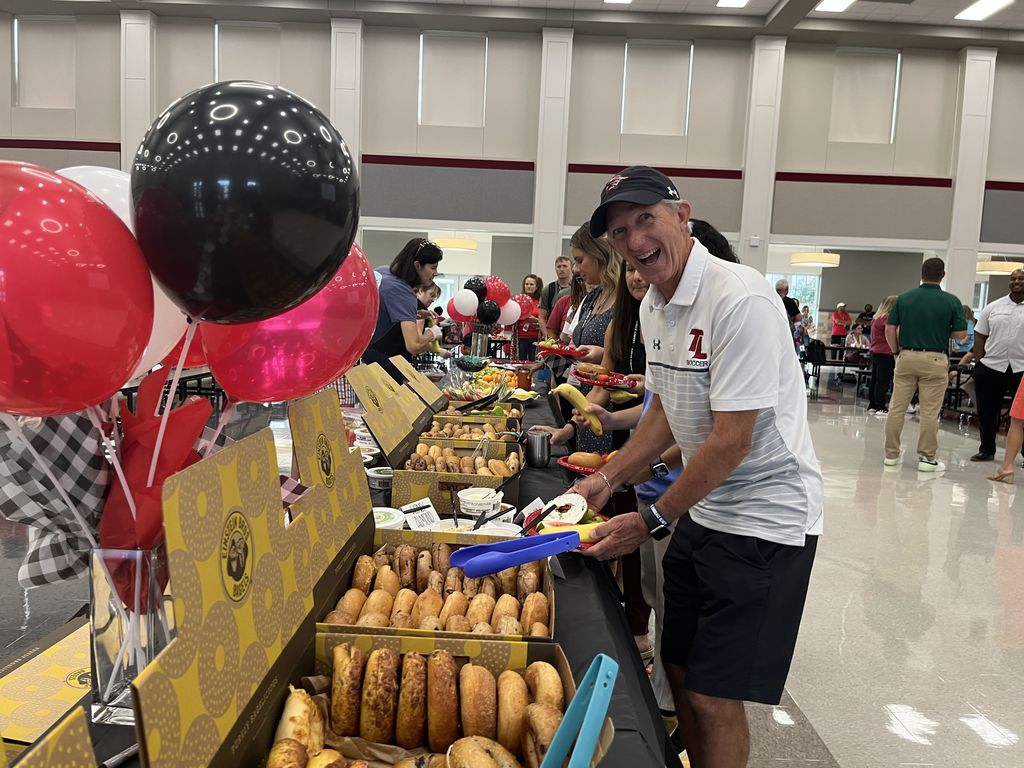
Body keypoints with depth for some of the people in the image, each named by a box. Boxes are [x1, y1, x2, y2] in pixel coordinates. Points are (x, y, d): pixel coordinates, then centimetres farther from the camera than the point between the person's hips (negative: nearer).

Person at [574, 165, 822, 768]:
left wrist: (652, 522, -15)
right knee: (681, 672, 18)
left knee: (713, 697, 0)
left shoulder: (740, 298, -23)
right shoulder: (654, 307, 4)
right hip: (702, 508, 8)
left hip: (764, 515, -8)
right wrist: (607, 480, 6)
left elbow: (732, 440, -23)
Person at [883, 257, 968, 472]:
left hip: (906, 357, 2)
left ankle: (891, 454, 13)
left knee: (897, 407, 8)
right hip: (935, 360, -2)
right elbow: (960, 334, -3)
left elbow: (890, 329, 0)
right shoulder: (951, 301, -4)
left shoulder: (904, 298, 1)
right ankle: (926, 458, 10)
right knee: (930, 412, 4)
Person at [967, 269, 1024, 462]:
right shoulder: (993, 308, 8)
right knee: (987, 412, 9)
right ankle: (986, 450, 23)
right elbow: (980, 337, 8)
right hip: (991, 367, 2)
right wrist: (978, 363, 1)